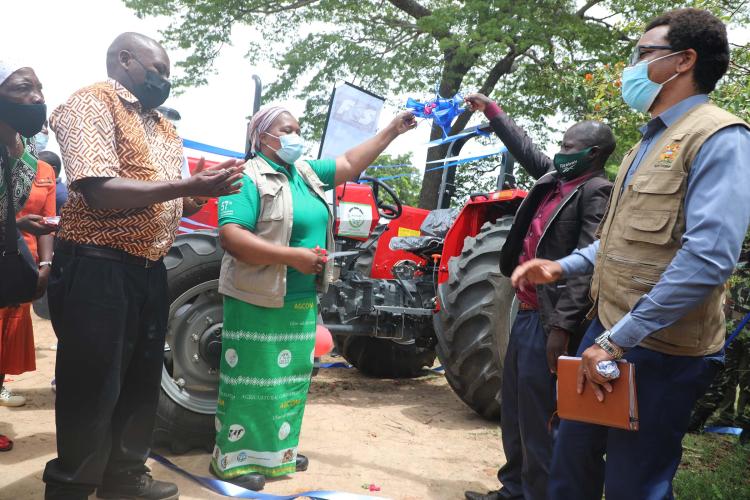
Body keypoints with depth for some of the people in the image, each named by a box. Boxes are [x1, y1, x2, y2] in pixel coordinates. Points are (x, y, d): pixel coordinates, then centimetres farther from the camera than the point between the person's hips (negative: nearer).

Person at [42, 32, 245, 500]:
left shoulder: (165, 128, 18)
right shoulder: (91, 103, -9)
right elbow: (98, 191, -22)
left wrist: (208, 186, 0)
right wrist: (188, 185, -23)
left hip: (150, 269, 9)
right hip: (98, 266, -9)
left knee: (142, 381, 18)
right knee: (92, 389, 0)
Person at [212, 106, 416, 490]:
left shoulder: (306, 172, 12)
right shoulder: (248, 178, -12)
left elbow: (350, 164, 21)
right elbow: (231, 236, -22)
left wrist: (393, 130, 17)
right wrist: (292, 256, -27)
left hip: (301, 300, 8)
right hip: (258, 301, -8)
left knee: (289, 377, 15)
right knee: (251, 380, 0)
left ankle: (276, 450, 29)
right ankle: (235, 458, 13)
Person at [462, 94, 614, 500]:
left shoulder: (597, 193, -10)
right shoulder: (552, 179, 14)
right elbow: (525, 148, 32)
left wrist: (562, 326, -25)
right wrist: (491, 110, 36)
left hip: (549, 320, -9)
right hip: (527, 312, 9)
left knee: (536, 418, -4)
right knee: (514, 410, 16)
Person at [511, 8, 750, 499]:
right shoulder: (650, 141, 17)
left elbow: (708, 257, -25)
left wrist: (618, 340, -25)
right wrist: (561, 267, 12)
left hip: (660, 351, -9)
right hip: (608, 330, 9)